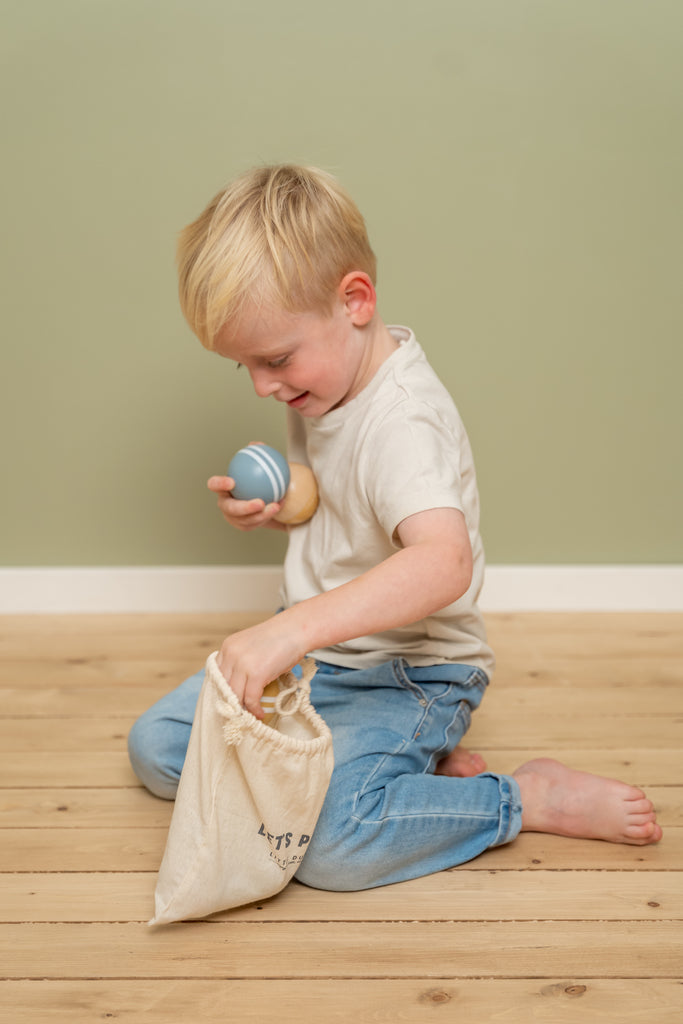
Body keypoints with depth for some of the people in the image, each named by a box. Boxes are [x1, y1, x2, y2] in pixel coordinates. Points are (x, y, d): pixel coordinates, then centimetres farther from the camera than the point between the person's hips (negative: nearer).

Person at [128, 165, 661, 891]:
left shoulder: (403, 421, -27)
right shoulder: (323, 385, 2)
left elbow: (444, 562, -45)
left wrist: (295, 628, -54)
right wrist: (266, 508, -3)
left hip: (410, 672, -9)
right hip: (316, 646, 10)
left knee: (326, 842, -30)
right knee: (157, 749, 2)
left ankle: (533, 797, -7)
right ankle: (407, 760, 2)